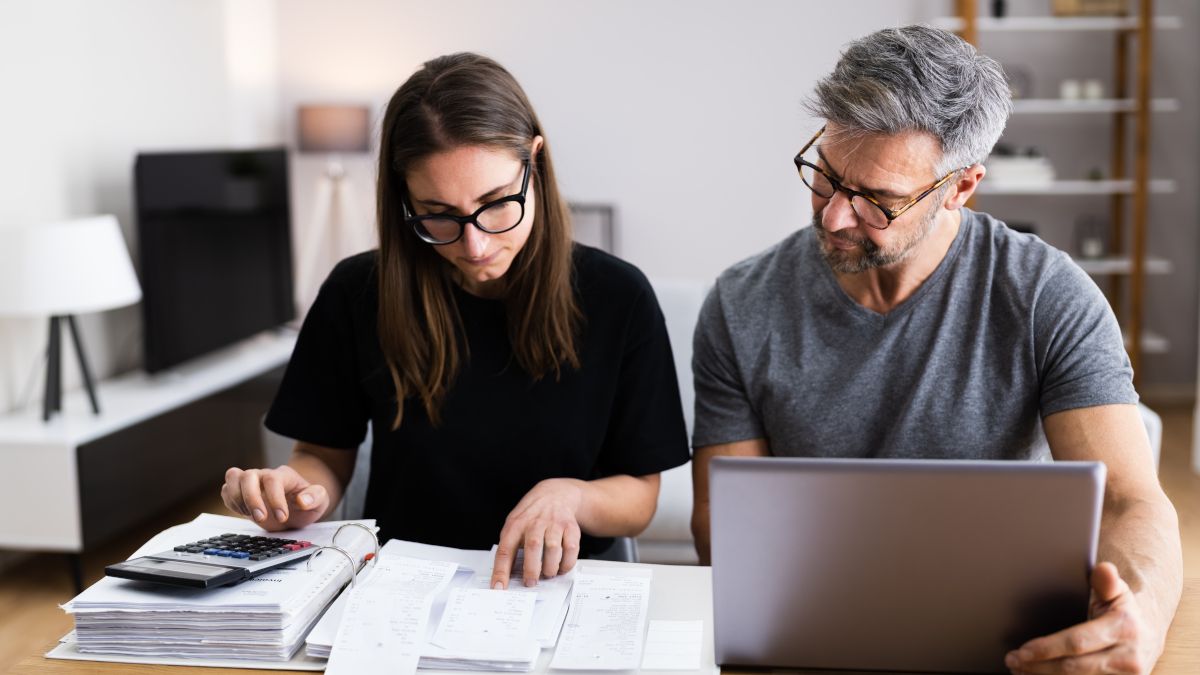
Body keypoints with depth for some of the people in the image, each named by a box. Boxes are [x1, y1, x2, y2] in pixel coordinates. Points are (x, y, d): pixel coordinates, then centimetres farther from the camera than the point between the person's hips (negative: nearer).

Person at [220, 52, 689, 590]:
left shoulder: (618, 298, -8)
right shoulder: (358, 294, -5)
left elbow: (639, 496, -1)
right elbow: (325, 455, 7)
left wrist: (570, 496, -22)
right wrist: (304, 494, -16)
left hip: (553, 586, 0)